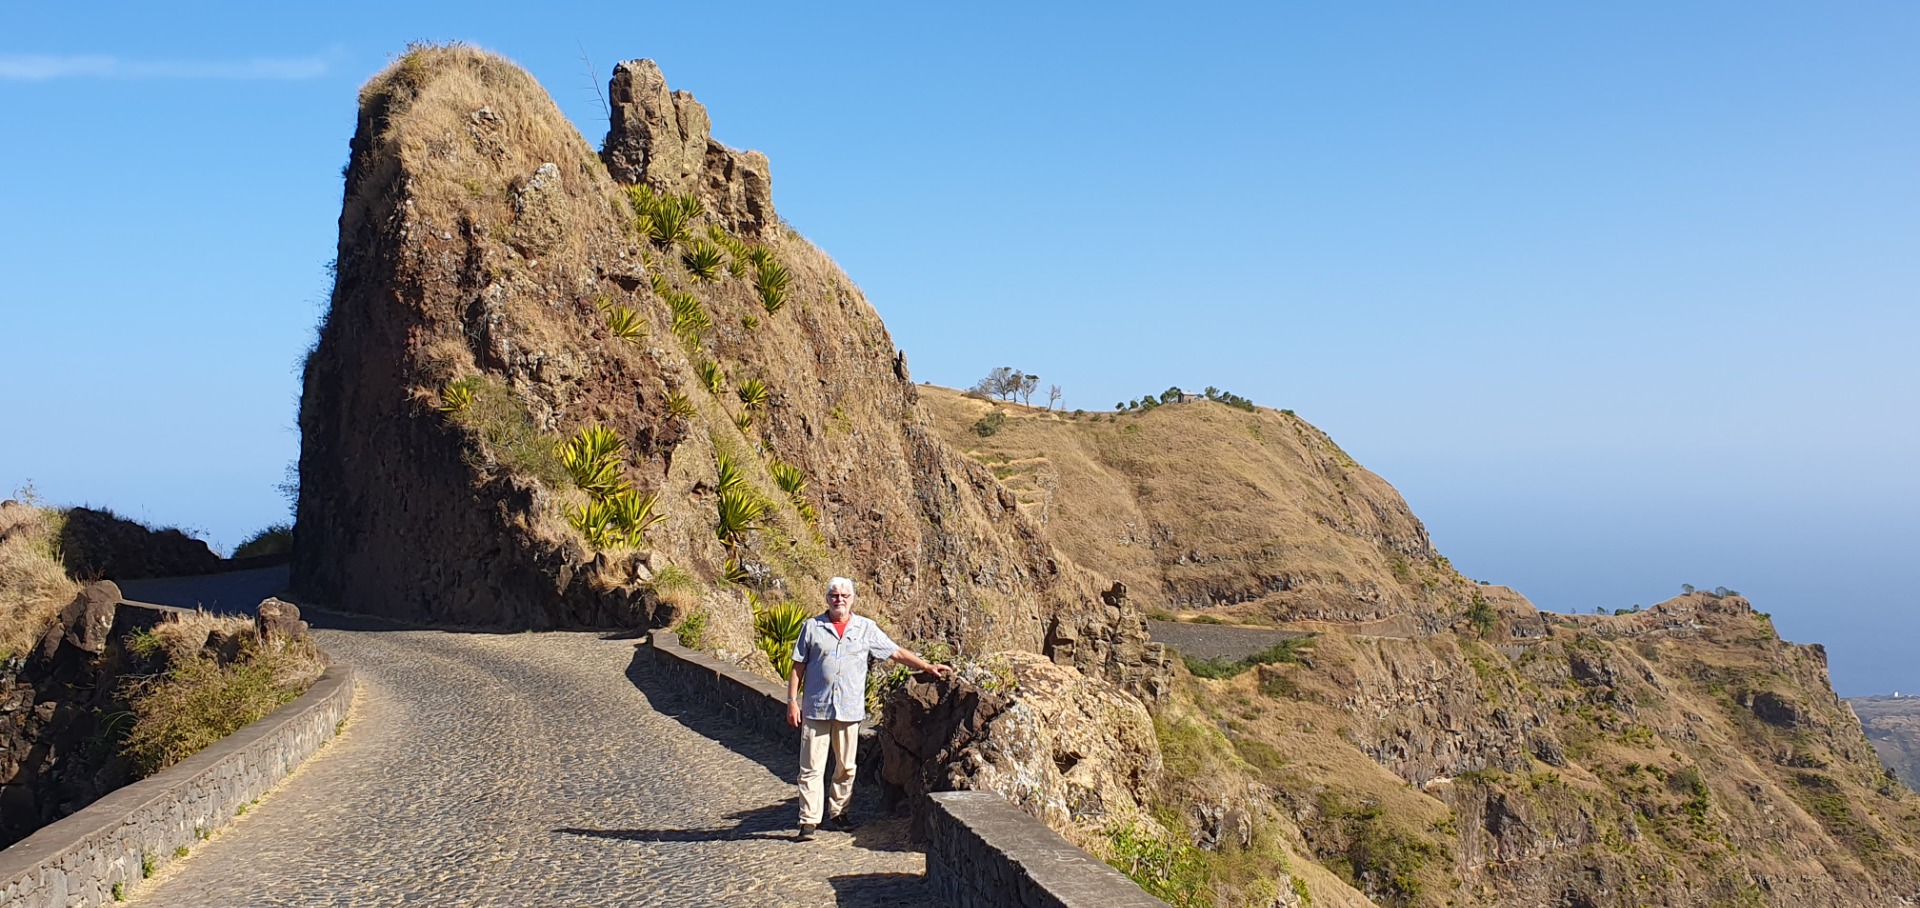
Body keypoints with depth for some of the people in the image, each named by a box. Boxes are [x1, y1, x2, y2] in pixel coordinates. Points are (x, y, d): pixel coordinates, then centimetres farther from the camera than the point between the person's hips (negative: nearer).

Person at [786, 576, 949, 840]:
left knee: (846, 767, 9)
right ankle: (809, 820, 2)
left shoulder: (866, 628, 7)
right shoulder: (812, 627, 4)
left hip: (849, 710, 2)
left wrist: (927, 666, 5)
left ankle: (838, 813, 24)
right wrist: (792, 701, -1)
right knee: (812, 768, -3)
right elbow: (798, 667, 5)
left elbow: (896, 652, 10)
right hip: (816, 709, -2)